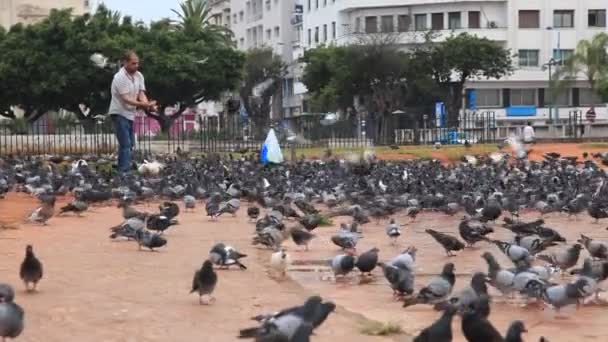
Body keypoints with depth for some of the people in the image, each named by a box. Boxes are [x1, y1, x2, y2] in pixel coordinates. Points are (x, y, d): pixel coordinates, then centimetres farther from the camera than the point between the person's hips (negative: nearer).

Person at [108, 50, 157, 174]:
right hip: (119, 114, -9)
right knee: (125, 144, -15)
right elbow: (126, 99, -25)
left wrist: (148, 105, -23)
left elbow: (141, 94, -1)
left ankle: (123, 171, 22)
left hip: (130, 114, 9)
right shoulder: (120, 77, -20)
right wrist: (144, 105, -34)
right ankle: (124, 172, -16)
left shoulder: (139, 76, 5)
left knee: (130, 144, 13)